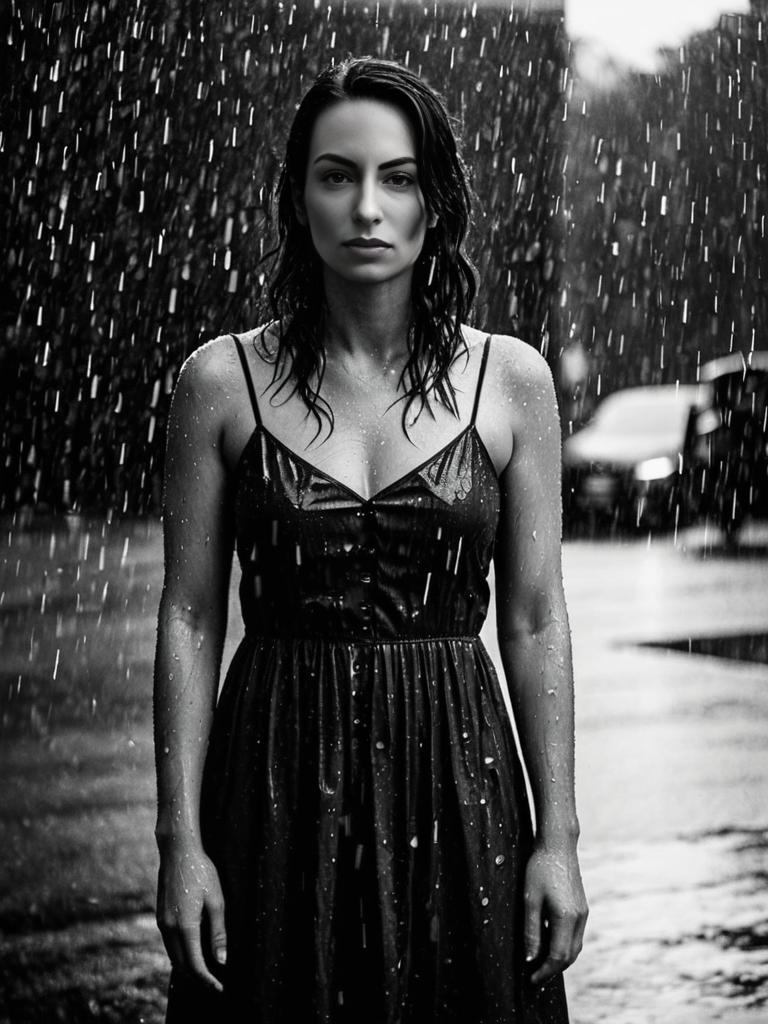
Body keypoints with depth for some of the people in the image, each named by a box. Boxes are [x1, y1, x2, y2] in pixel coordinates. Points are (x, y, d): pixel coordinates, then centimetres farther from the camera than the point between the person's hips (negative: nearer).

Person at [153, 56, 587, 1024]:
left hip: (456, 771, 1)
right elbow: (190, 619, -1)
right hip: (276, 776, 0)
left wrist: (558, 838, -1)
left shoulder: (511, 380, 0)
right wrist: (180, 841, -5)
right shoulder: (223, 380, -2)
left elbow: (534, 624, 2)